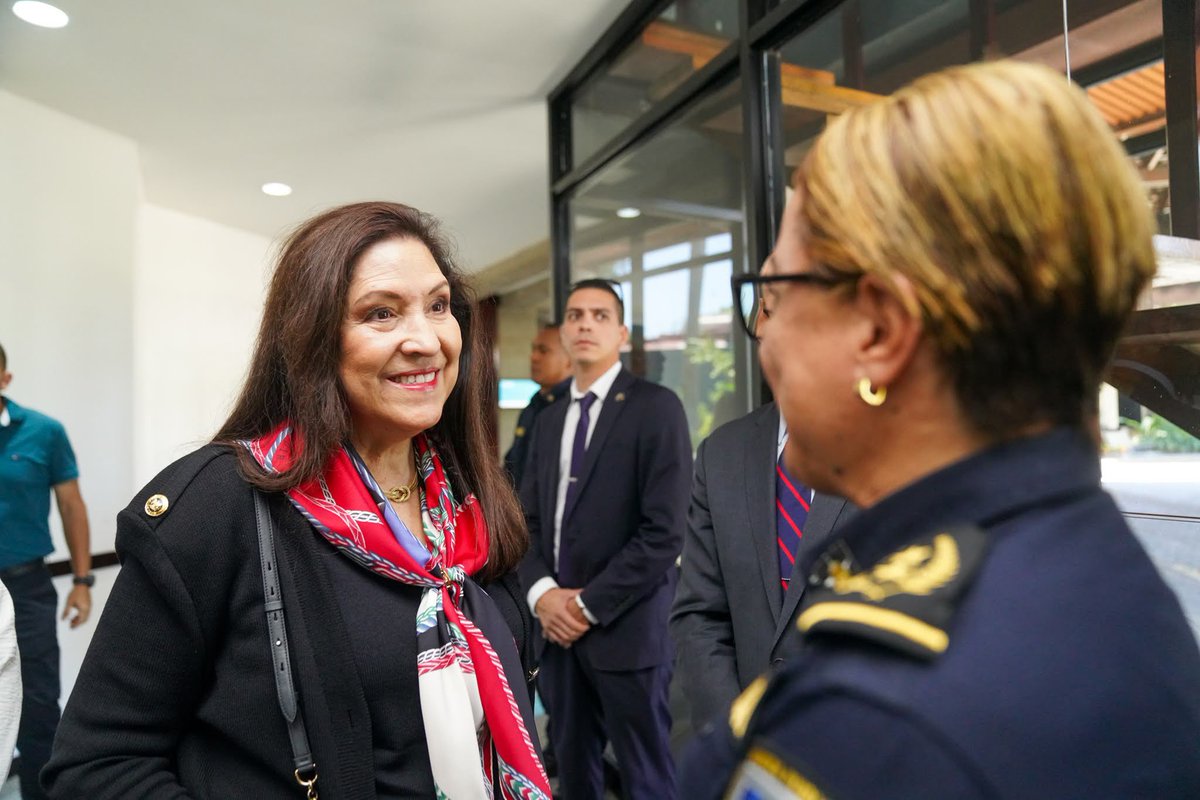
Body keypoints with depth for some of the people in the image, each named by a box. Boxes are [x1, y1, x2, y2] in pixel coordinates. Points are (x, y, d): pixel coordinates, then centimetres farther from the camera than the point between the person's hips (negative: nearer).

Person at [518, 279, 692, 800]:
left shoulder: (655, 407, -7)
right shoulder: (548, 420, 13)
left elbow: (664, 531, -15)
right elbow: (529, 521, 12)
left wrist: (590, 605, -13)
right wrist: (541, 592, -5)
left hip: (626, 629, -6)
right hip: (557, 625, 6)